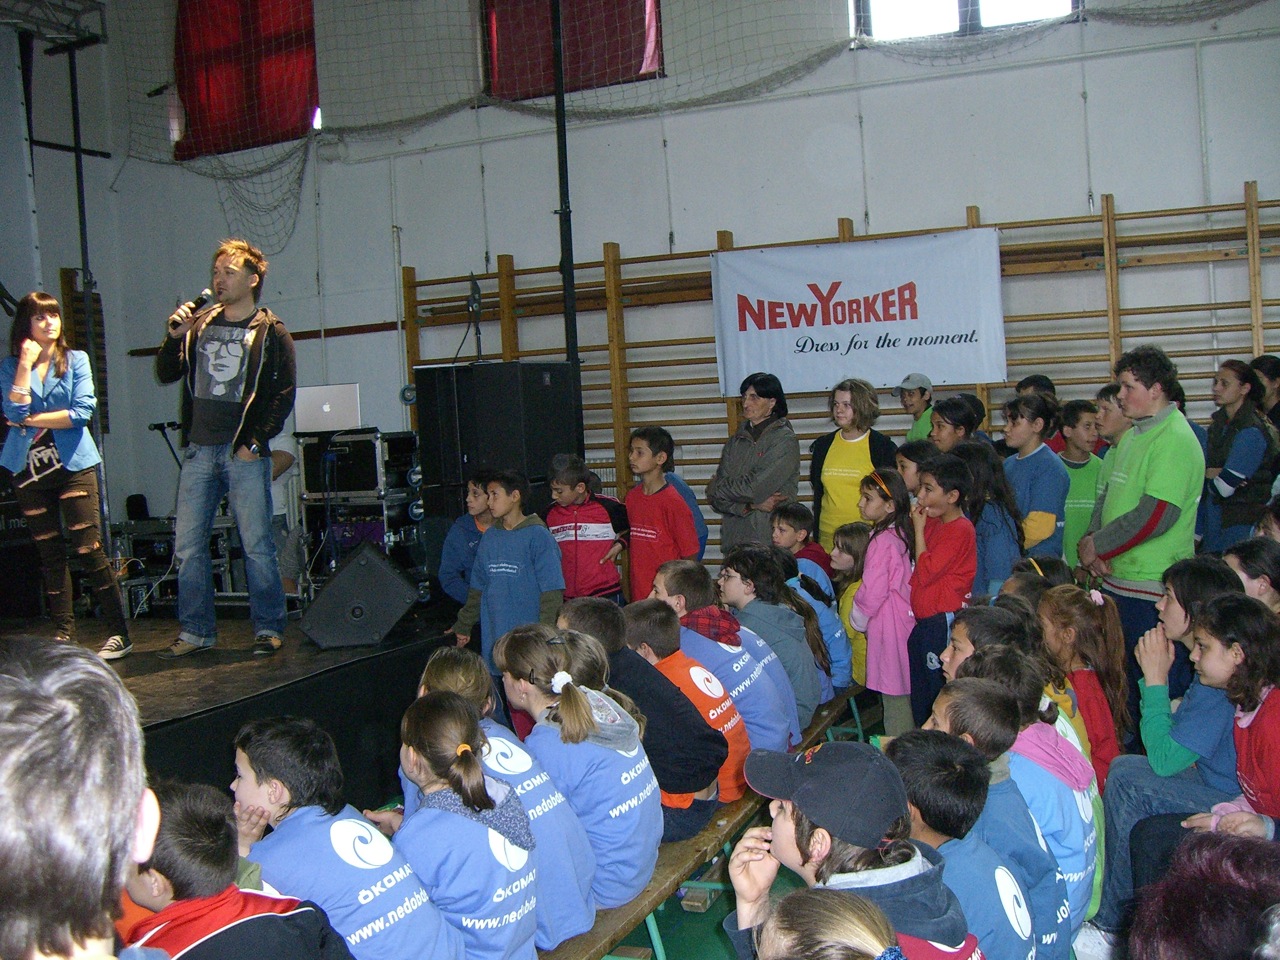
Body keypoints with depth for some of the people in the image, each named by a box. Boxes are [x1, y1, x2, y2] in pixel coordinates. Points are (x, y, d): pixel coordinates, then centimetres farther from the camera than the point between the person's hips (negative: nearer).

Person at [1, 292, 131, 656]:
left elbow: (83, 412, -9)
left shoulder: (77, 360, 4)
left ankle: (119, 633, -4)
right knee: (49, 554, 8)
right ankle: (63, 634, 15)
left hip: (74, 465, -2)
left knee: (88, 548, -8)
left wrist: (32, 420, -6)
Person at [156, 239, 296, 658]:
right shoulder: (198, 325, 14)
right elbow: (166, 375, 13)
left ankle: (268, 629, 9)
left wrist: (256, 442, -10)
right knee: (187, 545, 5)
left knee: (257, 545, -2)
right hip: (199, 451, 5)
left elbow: (284, 394, -3)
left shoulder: (270, 332, 1)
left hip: (244, 454, -4)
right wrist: (173, 337, -4)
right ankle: (196, 631, 15)